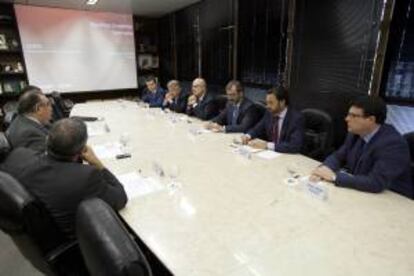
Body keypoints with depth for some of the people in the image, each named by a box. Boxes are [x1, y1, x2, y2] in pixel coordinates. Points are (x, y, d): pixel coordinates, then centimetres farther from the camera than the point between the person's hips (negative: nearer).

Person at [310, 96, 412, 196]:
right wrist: (324, 169, -17)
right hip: (359, 191, 6)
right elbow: (338, 157, 4)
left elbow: (376, 183, -32)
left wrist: (335, 177, -28)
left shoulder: (393, 144, -24)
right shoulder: (356, 133, -3)